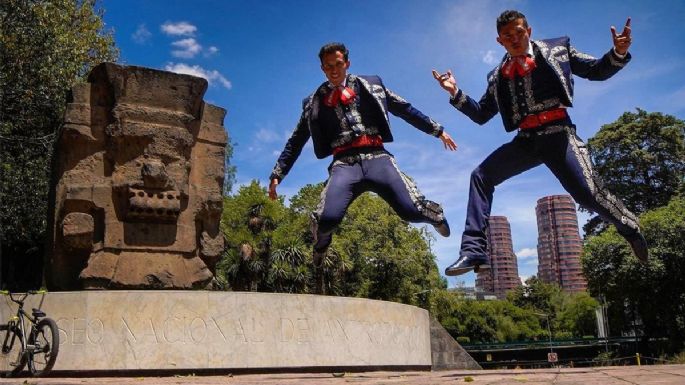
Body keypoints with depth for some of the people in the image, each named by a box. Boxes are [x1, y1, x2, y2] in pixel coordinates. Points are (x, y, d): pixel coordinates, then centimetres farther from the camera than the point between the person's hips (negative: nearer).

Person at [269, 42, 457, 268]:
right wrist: (277, 175, 15)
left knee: (412, 211, -19)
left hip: (376, 157, 0)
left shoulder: (370, 86, 17)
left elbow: (404, 109, 20)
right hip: (344, 163, 0)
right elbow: (296, 142, 21)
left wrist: (437, 130, 17)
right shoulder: (314, 102, 17)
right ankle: (321, 245, 13)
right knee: (327, 218, -27)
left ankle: (436, 215, 22)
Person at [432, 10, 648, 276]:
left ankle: (631, 230, 16)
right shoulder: (497, 76, 16)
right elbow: (481, 115, 18)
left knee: (587, 192, -18)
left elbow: (597, 71, 10)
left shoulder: (556, 49, 9)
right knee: (481, 175, -11)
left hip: (557, 132, -4)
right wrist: (456, 94, 4)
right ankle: (475, 251, -13)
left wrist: (618, 53, -11)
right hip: (526, 139, 4)